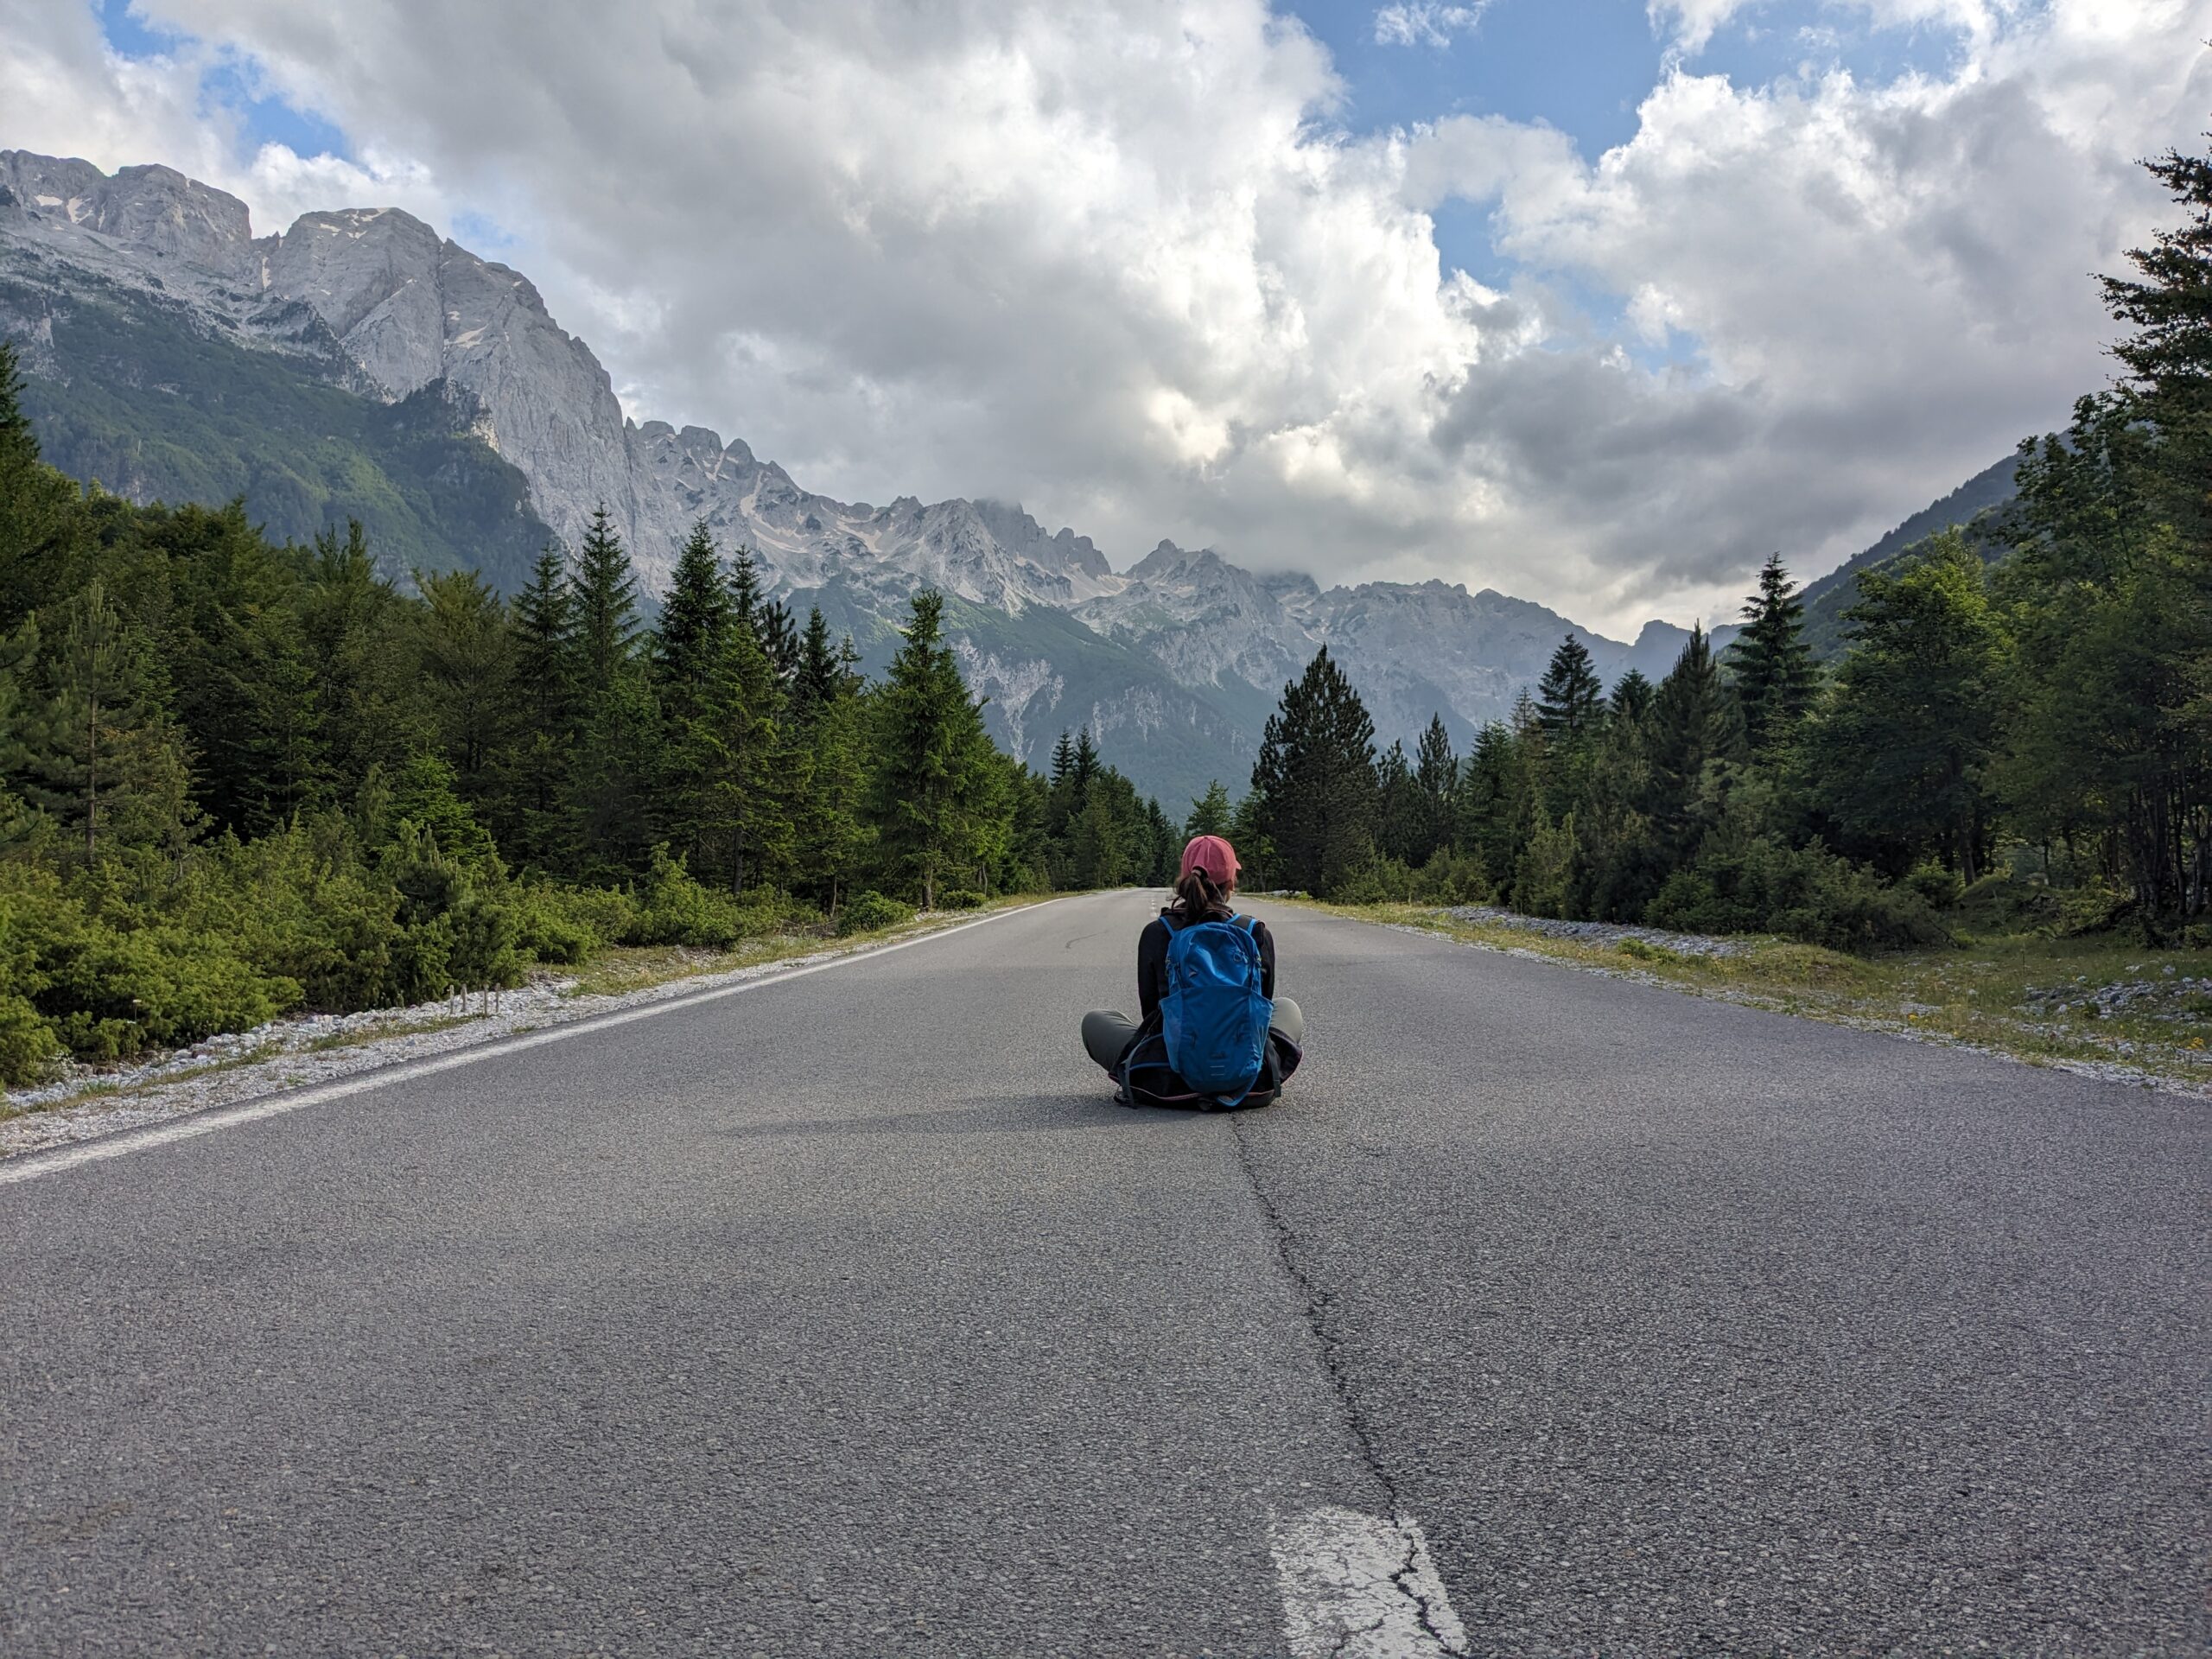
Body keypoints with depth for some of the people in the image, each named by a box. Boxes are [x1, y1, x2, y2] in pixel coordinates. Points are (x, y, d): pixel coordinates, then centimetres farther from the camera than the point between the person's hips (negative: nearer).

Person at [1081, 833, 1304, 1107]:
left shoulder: (1155, 933, -4)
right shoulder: (1258, 934, -3)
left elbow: (1149, 1009, 7)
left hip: (1169, 1084, -1)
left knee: (1094, 1019, 25)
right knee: (1288, 1007, 32)